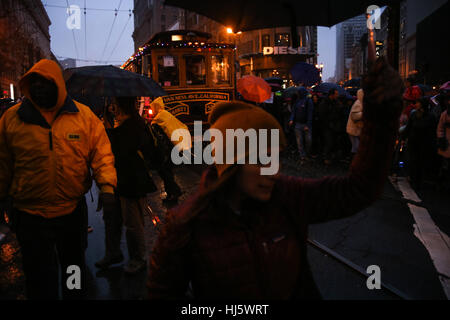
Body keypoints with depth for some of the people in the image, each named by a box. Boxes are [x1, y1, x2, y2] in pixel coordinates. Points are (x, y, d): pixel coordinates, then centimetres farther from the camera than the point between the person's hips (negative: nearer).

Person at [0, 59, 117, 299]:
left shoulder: (83, 115, -2)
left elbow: (102, 153, -2)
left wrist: (107, 186, -15)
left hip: (74, 210, 1)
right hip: (30, 215, -1)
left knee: (74, 268, 21)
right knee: (39, 279, 11)